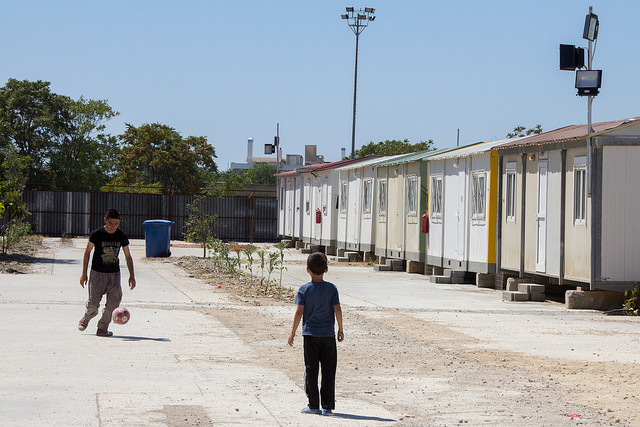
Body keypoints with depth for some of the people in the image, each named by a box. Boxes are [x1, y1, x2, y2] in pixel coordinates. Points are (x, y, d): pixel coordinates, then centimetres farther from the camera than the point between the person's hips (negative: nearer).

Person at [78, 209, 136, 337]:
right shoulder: (97, 234, -10)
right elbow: (87, 252, 0)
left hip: (114, 273, 3)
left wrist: (132, 276, 2)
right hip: (97, 273, -2)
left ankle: (102, 328, 6)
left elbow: (128, 256, 8)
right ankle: (86, 318, 27)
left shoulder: (122, 236, -2)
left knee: (113, 303, -9)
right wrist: (84, 274, -1)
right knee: (93, 304, -6)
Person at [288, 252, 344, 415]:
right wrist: (340, 330, 6)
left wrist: (293, 332, 1)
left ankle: (313, 405, 4)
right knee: (328, 371, 6)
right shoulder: (331, 288, -3)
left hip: (310, 334, -1)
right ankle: (328, 406, 7)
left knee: (311, 370, 5)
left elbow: (299, 312, -7)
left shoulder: (304, 290, -4)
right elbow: (337, 310, -5)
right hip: (328, 334, 1)